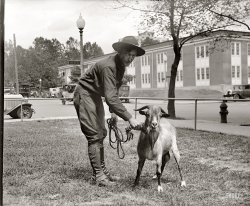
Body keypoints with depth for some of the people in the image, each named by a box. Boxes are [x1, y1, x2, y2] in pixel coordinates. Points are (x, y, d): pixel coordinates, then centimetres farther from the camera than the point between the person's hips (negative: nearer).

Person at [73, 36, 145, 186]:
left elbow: (114, 91, 14)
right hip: (84, 95, -10)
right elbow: (110, 97, -36)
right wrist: (129, 118, -37)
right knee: (94, 136, -10)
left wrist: (113, 111, 9)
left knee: (101, 134, 12)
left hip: (96, 97, 10)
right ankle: (98, 175, -5)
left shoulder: (121, 66, 1)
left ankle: (103, 170, 21)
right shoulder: (108, 66, -29)